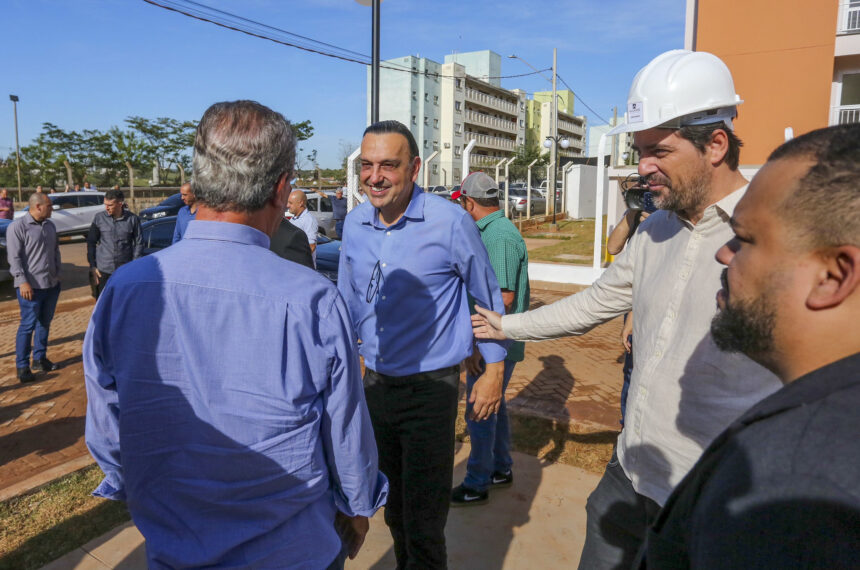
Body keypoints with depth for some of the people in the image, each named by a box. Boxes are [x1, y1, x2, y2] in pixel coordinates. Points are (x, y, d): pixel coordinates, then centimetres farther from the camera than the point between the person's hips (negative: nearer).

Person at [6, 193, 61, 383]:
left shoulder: (50, 225, 12)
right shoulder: (17, 226, -10)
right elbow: (14, 257, -14)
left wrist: (58, 273, 16)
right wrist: (22, 281, -18)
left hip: (52, 284, 7)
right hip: (31, 286, -7)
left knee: (45, 323, 14)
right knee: (28, 325, -3)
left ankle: (40, 359, 25)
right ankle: (22, 366, 6)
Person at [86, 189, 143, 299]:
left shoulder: (133, 219, -2)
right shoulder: (99, 218, 0)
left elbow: (138, 243, 4)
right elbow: (91, 243, 7)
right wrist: (92, 266, 2)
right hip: (103, 270, 1)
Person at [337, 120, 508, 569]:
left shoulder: (451, 222, -15)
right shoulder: (354, 222, 1)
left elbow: (488, 298, -3)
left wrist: (494, 369, -1)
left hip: (429, 388, -5)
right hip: (375, 383, 6)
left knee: (424, 522, 1)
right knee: (393, 509, 23)